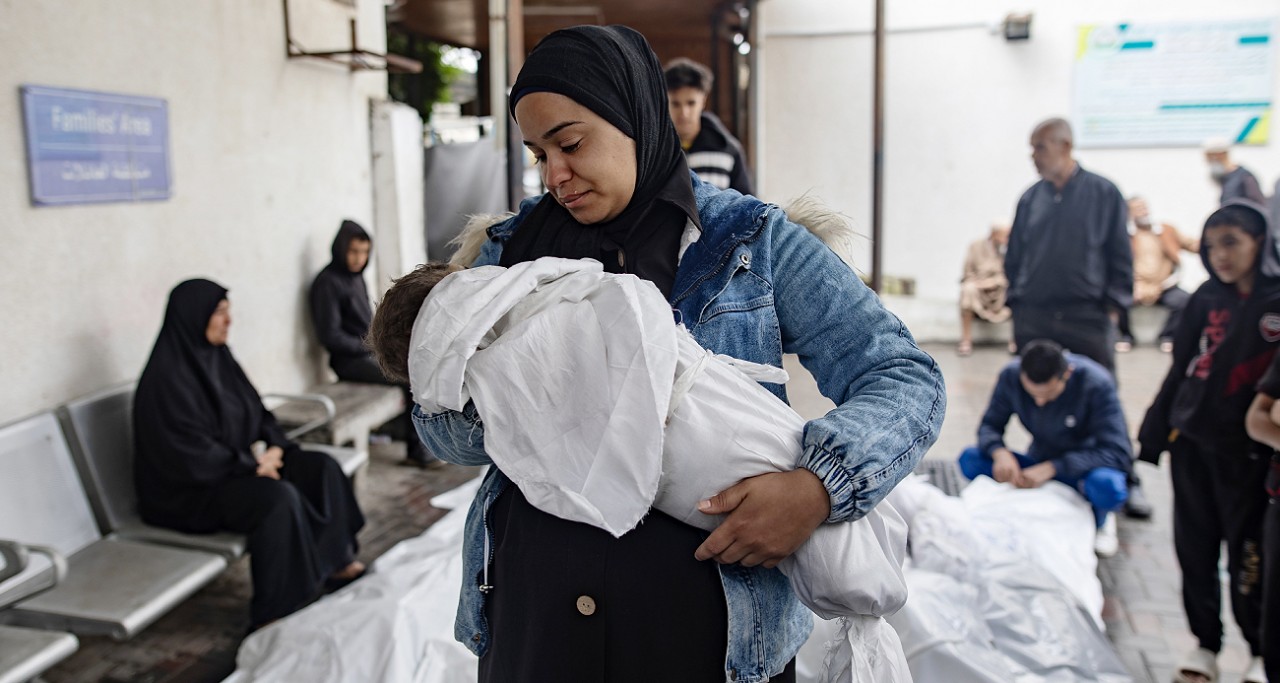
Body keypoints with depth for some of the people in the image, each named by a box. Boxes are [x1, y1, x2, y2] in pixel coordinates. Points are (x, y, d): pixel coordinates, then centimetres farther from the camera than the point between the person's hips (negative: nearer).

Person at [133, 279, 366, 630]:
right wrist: (253, 464, -16)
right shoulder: (168, 376, -21)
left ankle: (337, 561, 9)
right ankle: (273, 615, -24)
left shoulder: (217, 356, 6)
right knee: (279, 497, -31)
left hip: (237, 465, 9)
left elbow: (257, 413, 14)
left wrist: (268, 446, -5)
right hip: (189, 491, -9)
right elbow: (190, 455, -24)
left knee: (321, 467, -4)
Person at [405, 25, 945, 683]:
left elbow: (906, 378, -7)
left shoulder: (753, 242, -4)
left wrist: (818, 487, -25)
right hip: (532, 610, 3)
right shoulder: (511, 249, 5)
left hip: (708, 619, -2)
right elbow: (435, 421, 6)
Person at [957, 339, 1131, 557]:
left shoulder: (1096, 383, -24)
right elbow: (990, 425, -5)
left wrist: (1052, 468, -36)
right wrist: (1000, 453, -30)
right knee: (970, 459, -20)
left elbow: (1117, 453, -26)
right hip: (1042, 468, 3)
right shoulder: (1011, 376, -16)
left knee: (1107, 487, -39)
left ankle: (1100, 518, -2)